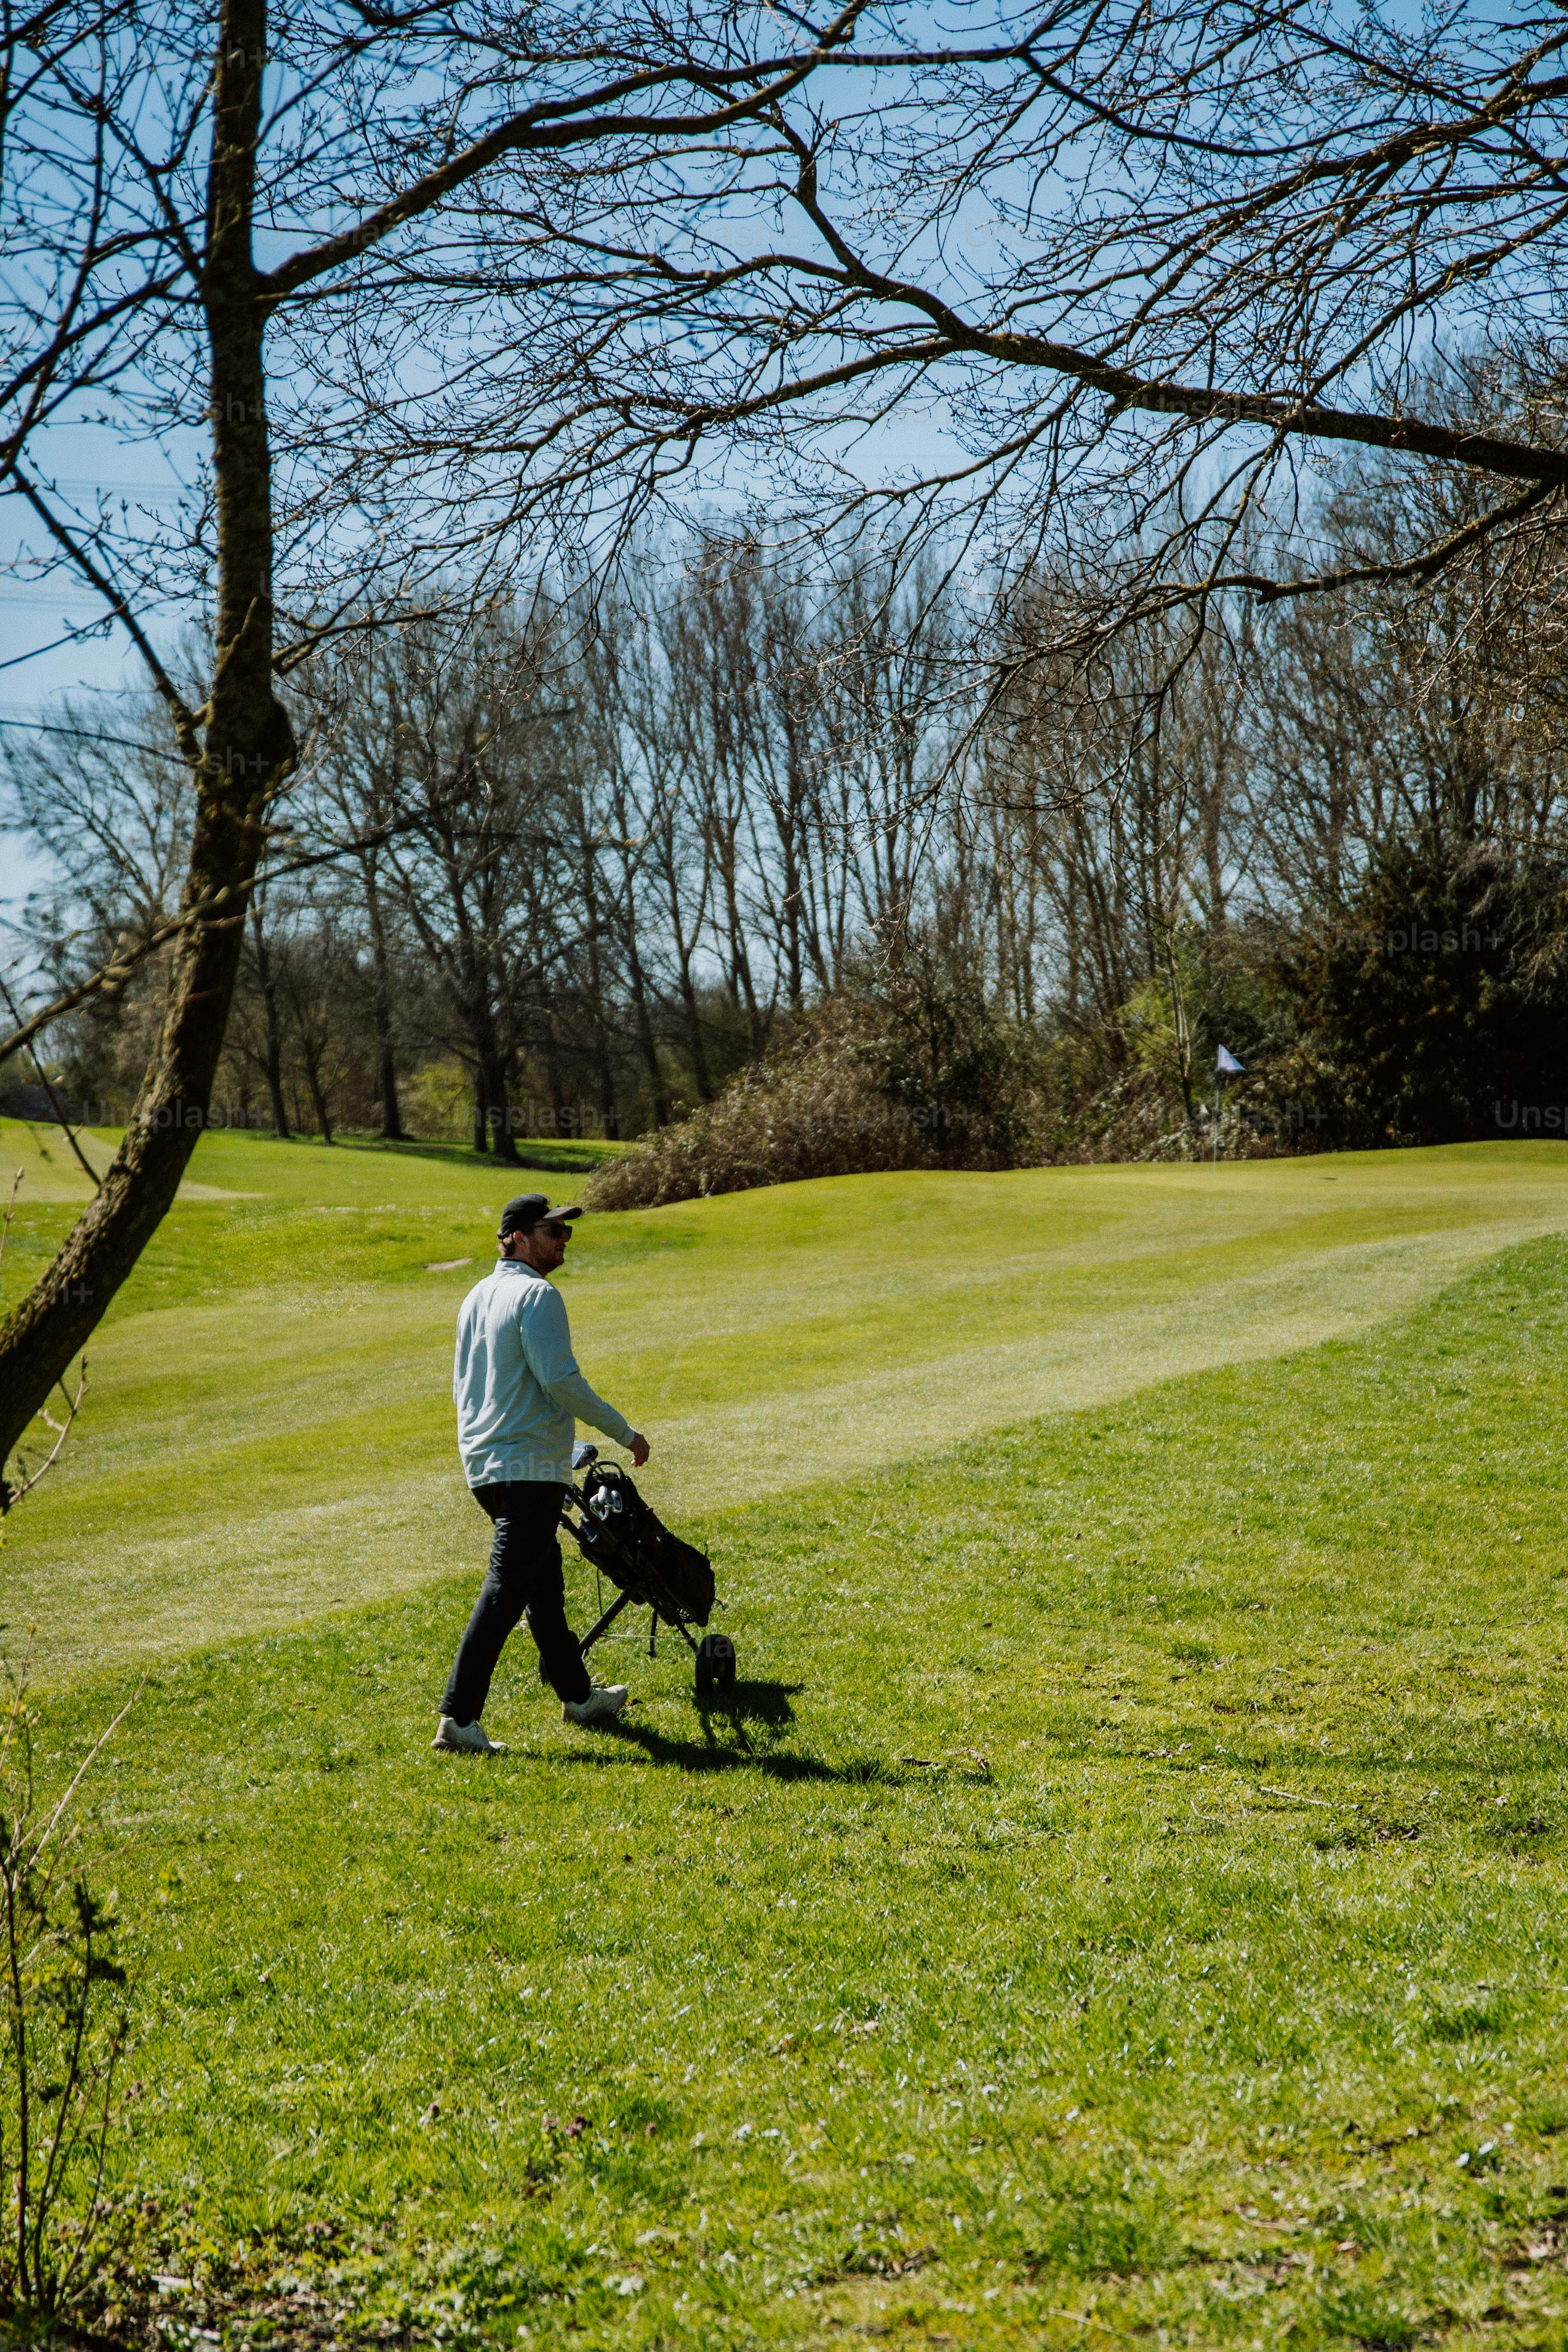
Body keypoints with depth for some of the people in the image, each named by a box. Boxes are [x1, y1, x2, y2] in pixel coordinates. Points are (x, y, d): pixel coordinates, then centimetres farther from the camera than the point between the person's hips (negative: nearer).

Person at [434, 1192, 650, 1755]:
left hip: (484, 1465, 10)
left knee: (544, 1582, 20)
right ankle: (458, 1718, -15)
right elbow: (560, 1380, -20)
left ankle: (578, 1697, 32)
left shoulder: (477, 1297, 16)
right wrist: (625, 1433, -12)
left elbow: (462, 1385, 23)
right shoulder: (537, 1295, -12)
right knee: (504, 1591, -11)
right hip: (530, 1466, -10)